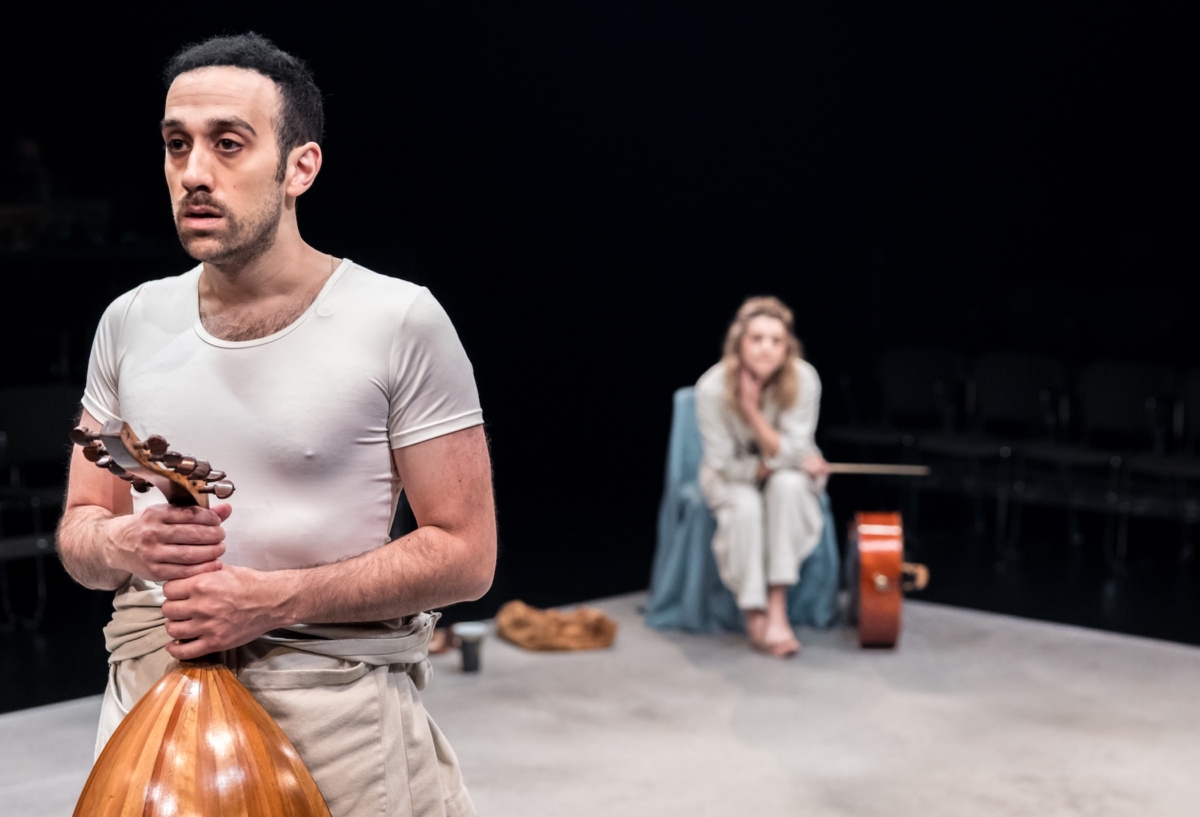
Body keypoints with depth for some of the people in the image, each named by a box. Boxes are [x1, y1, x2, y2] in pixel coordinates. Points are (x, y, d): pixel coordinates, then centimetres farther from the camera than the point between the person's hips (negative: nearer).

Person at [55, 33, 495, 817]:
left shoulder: (400, 322, -8)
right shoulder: (131, 324, 6)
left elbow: (464, 553, -9)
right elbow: (79, 526, 14)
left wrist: (275, 599, -18)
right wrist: (123, 545, -10)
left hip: (335, 710, -4)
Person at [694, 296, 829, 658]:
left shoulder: (803, 380, -25)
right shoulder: (713, 387, -27)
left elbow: (788, 454, -24)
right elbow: (726, 463, -18)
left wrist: (754, 411, -38)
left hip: (789, 475, 1)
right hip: (732, 477, -1)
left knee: (787, 485, -32)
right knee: (745, 507, -33)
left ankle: (777, 607, -30)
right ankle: (754, 614, -18)